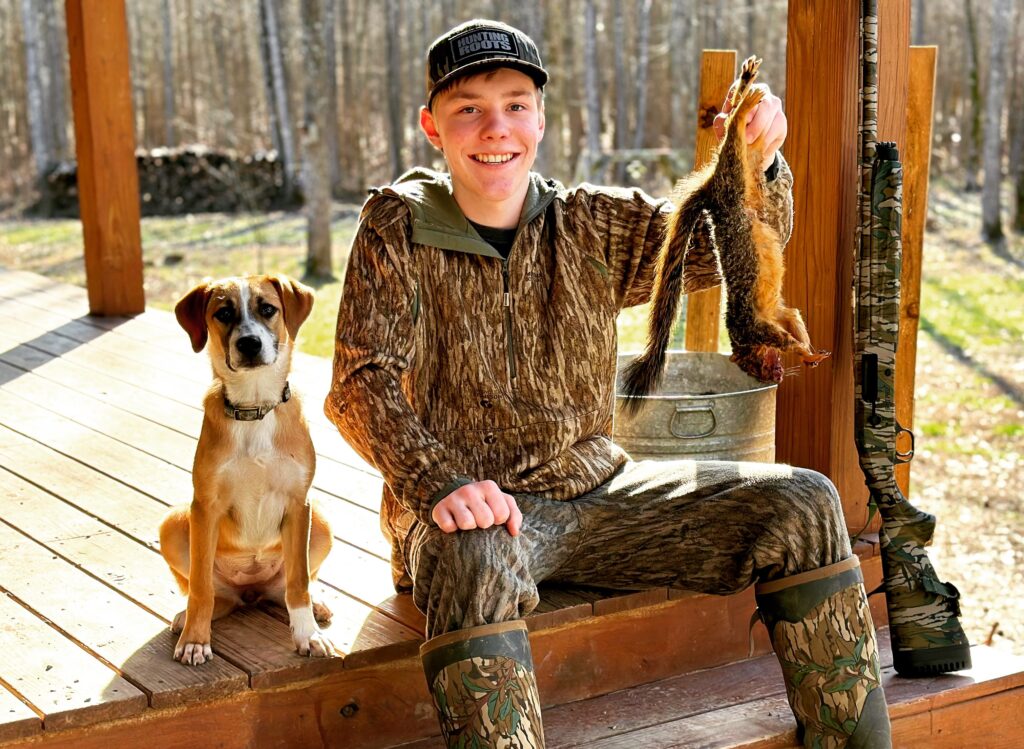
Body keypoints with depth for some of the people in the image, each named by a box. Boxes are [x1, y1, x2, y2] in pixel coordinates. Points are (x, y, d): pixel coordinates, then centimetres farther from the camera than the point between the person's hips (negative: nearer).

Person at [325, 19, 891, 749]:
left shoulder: (592, 225, 5)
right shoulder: (397, 229, -4)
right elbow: (361, 383, -12)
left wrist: (758, 167, -19)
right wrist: (442, 484, -30)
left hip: (595, 493, 4)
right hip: (470, 509, -4)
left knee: (801, 504, -7)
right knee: (475, 556, -41)